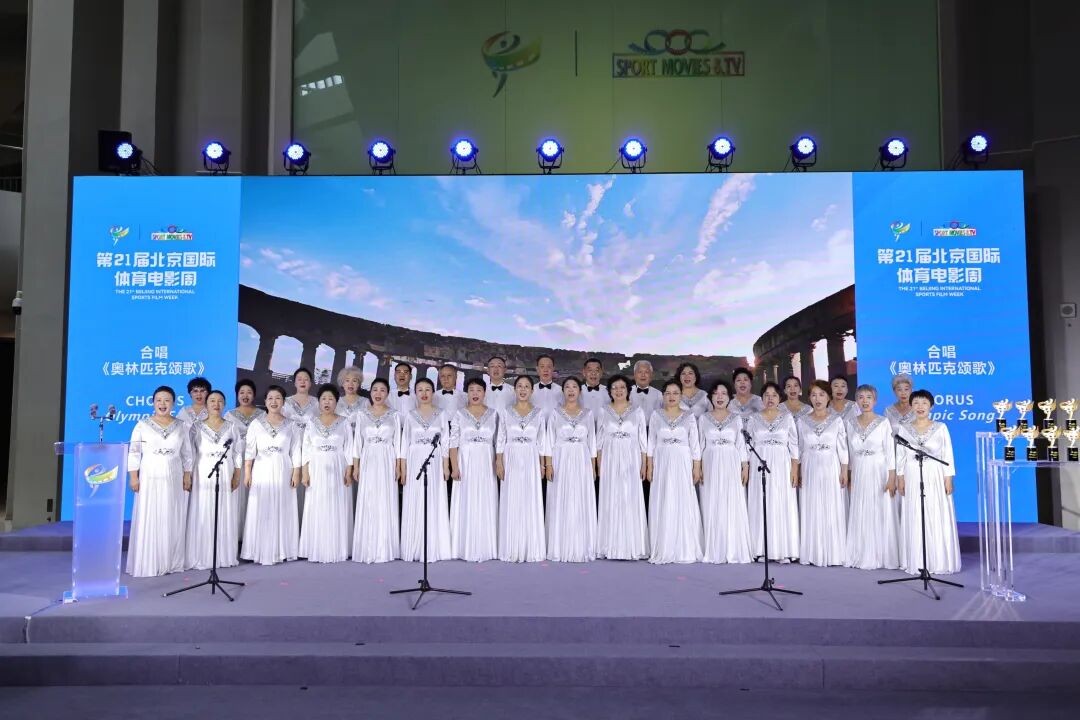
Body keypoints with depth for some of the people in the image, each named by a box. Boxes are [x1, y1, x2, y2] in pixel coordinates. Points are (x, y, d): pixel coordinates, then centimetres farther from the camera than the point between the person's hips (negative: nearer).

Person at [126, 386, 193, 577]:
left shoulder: (181, 426, 7)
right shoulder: (142, 425, 1)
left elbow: (187, 454, 10)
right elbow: (134, 453, 0)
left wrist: (187, 476, 4)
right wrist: (133, 476, -6)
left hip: (174, 479, 2)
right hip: (149, 479, -2)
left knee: (172, 521, 4)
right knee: (148, 520, -3)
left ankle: (171, 562, 11)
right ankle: (147, 563, 3)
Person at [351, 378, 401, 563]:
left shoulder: (394, 415, 4)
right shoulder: (362, 415, 7)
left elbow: (397, 442, 3)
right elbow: (357, 442, 7)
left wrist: (398, 466, -2)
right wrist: (355, 466, 1)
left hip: (387, 462, -1)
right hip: (368, 462, 1)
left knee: (386, 505, -1)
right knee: (367, 505, 0)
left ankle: (385, 550, 6)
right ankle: (367, 550, 6)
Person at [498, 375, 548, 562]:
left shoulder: (539, 413, 7)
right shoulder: (506, 413, 6)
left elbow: (542, 442, 6)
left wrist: (542, 465, 1)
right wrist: (500, 464, -3)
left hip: (531, 462, 0)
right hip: (512, 461, 0)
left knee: (531, 504, 0)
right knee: (512, 505, 0)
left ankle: (531, 550, 7)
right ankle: (512, 551, 6)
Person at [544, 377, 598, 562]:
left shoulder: (587, 414, 8)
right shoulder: (555, 413, 3)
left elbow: (592, 442, 9)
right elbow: (549, 441, 1)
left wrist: (593, 467, 4)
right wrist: (548, 465, -7)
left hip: (582, 463, 1)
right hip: (561, 462, -1)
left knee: (582, 505, 2)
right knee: (561, 505, 0)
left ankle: (581, 549, 10)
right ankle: (562, 550, 6)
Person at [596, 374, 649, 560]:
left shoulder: (637, 411, 5)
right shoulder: (604, 411, 7)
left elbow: (642, 440, 5)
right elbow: (599, 440, 7)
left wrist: (644, 465, -1)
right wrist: (599, 465, 0)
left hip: (631, 461, 0)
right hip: (610, 461, 1)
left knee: (631, 502, -2)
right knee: (611, 502, 0)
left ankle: (632, 547, 5)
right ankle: (612, 548, 5)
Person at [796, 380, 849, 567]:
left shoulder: (837, 420, 1)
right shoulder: (802, 421, 5)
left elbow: (842, 448, -1)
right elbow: (799, 450, 8)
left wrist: (844, 472, -6)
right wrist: (797, 473, 4)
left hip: (831, 469, -1)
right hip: (810, 470, 2)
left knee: (832, 511, 0)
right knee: (811, 511, 2)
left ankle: (832, 553, 8)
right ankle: (813, 554, 8)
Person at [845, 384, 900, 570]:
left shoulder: (883, 422, -4)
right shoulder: (851, 424, 7)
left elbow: (890, 452, -6)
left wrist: (892, 478, -12)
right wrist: (850, 477, 9)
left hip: (879, 473, -3)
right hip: (859, 474, 4)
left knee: (880, 514, 0)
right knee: (860, 516, 5)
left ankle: (880, 556, 9)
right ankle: (862, 556, 13)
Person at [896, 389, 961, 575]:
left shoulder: (941, 427, 2)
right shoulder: (904, 429, 6)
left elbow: (948, 455, 1)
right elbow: (900, 456, 7)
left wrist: (948, 480, -5)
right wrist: (900, 479, 0)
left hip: (935, 478, -1)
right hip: (913, 479, 1)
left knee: (938, 520, -1)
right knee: (914, 521, 2)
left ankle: (939, 561, 9)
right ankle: (917, 562, 9)